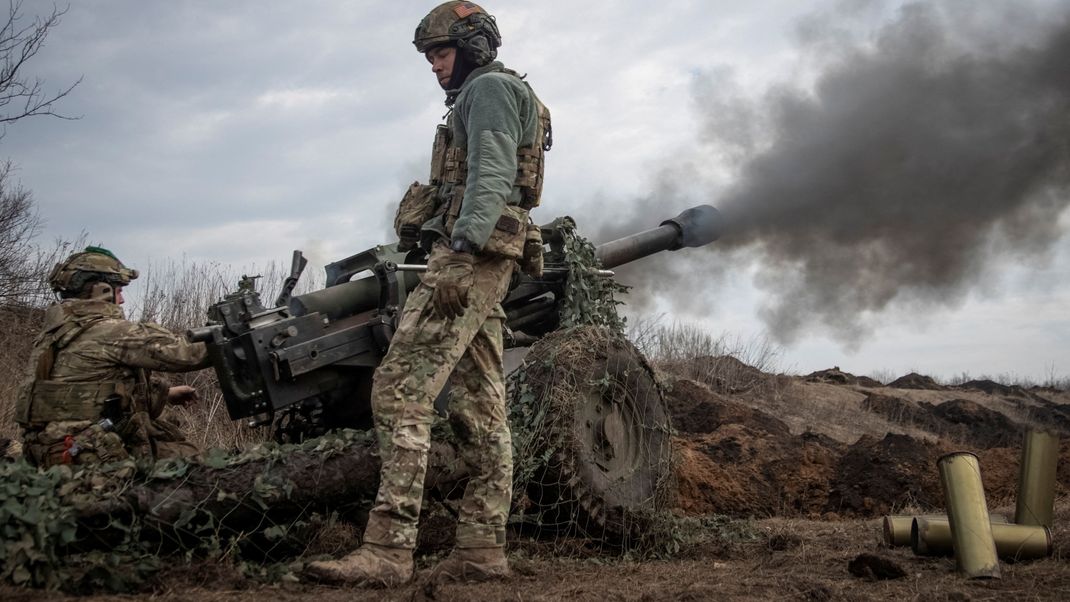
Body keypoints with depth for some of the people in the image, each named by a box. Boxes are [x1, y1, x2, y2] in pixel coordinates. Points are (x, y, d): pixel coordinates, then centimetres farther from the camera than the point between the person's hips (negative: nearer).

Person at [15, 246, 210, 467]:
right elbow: (183, 352, -12)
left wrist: (166, 392, 26)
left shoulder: (51, 333, 12)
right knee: (188, 457, 3)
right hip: (91, 456, -9)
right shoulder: (111, 332, -14)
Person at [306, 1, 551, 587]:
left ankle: (388, 548, -24)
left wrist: (466, 240, -28)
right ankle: (482, 548, 4)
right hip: (484, 264, 11)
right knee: (480, 408, 5)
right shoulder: (482, 99, 31)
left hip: (470, 253, -11)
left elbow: (491, 175, -16)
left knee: (400, 388, -18)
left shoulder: (490, 88, 0)